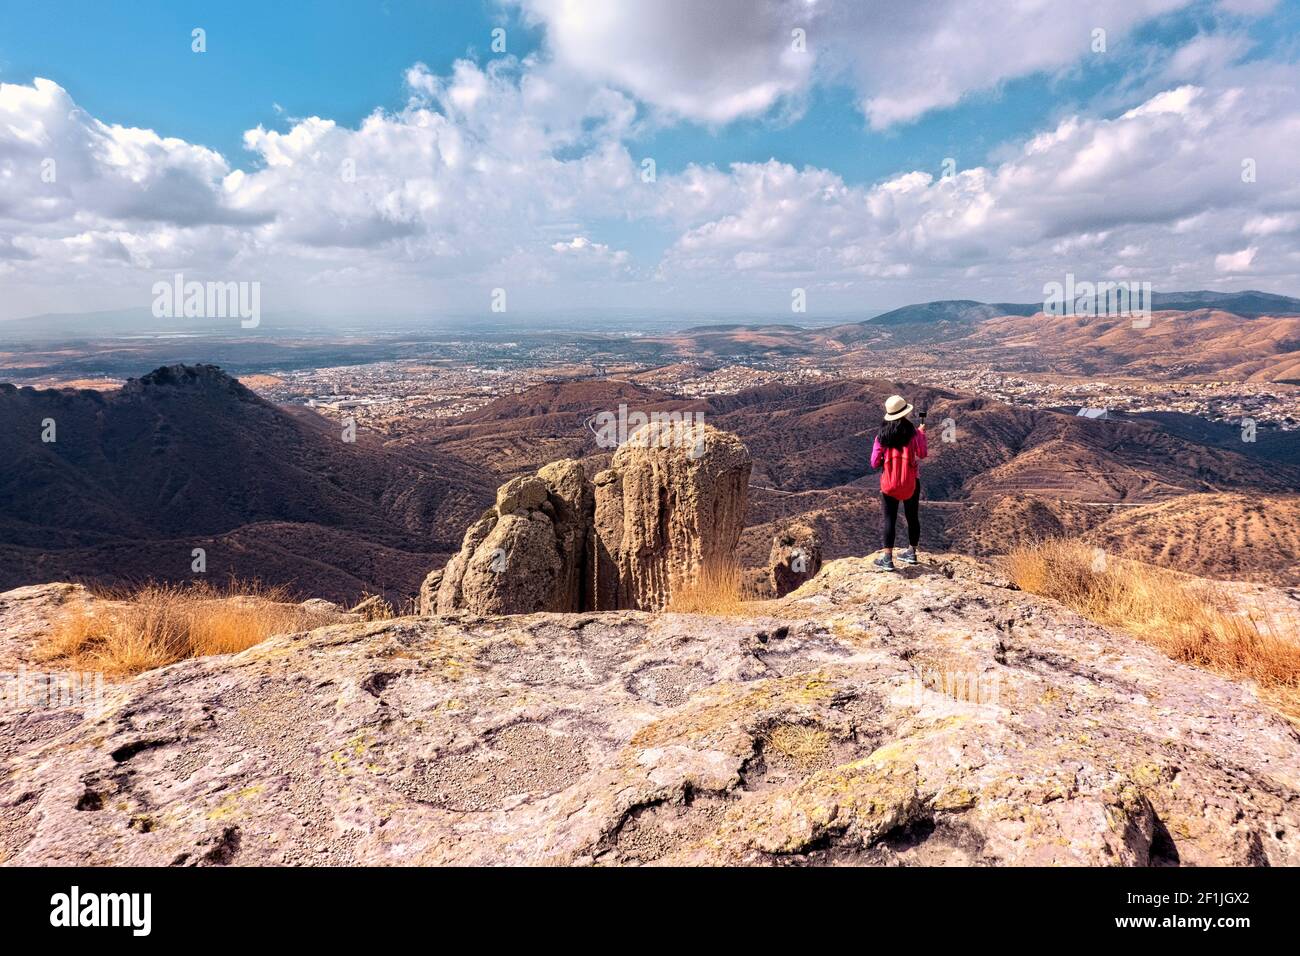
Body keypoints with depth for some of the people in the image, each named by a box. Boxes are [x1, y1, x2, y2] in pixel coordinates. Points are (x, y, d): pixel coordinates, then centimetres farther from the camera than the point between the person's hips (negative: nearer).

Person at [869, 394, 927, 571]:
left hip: (889, 483, 0)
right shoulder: (912, 433, -11)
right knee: (912, 517, 16)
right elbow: (923, 454, 2)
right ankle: (911, 553, 28)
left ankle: (887, 559, 3)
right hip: (911, 482, 1)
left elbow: (875, 463, -6)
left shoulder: (882, 436, -8)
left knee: (890, 519, 4)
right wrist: (922, 434, 14)